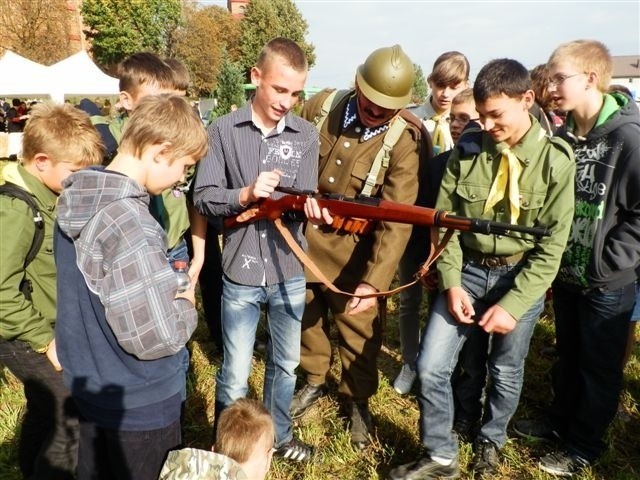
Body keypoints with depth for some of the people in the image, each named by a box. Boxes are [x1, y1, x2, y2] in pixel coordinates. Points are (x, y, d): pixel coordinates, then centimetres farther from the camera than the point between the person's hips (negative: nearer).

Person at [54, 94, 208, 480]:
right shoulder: (131, 225, -31)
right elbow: (157, 337, -30)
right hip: (141, 404, -8)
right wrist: (186, 305, -10)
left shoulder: (77, 201, -3)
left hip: (91, 388, 8)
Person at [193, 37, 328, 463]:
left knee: (285, 364, 19)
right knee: (235, 376, 7)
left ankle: (279, 435, 43)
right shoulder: (224, 130, -4)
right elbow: (203, 198, -8)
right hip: (240, 273, -2)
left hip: (289, 272, 3)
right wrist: (247, 194, -25)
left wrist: (310, 206, -29)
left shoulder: (306, 136, 1)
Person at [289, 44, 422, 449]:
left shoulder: (404, 141, -19)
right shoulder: (322, 106, -8)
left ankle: (358, 402, 37)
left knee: (359, 331, 11)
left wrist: (374, 281, -34)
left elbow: (397, 219, -26)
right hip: (300, 238, 4)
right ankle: (315, 381, 48)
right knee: (308, 317, 22)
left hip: (351, 250, -3)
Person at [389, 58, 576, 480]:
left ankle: (490, 443, 45)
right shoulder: (468, 149, -5)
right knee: (431, 367, -1)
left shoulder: (555, 159, -11)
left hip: (521, 277, -1)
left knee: (506, 372, 16)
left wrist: (513, 304, -16)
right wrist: (451, 283, -10)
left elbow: (551, 246, -10)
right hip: (467, 271, 2)